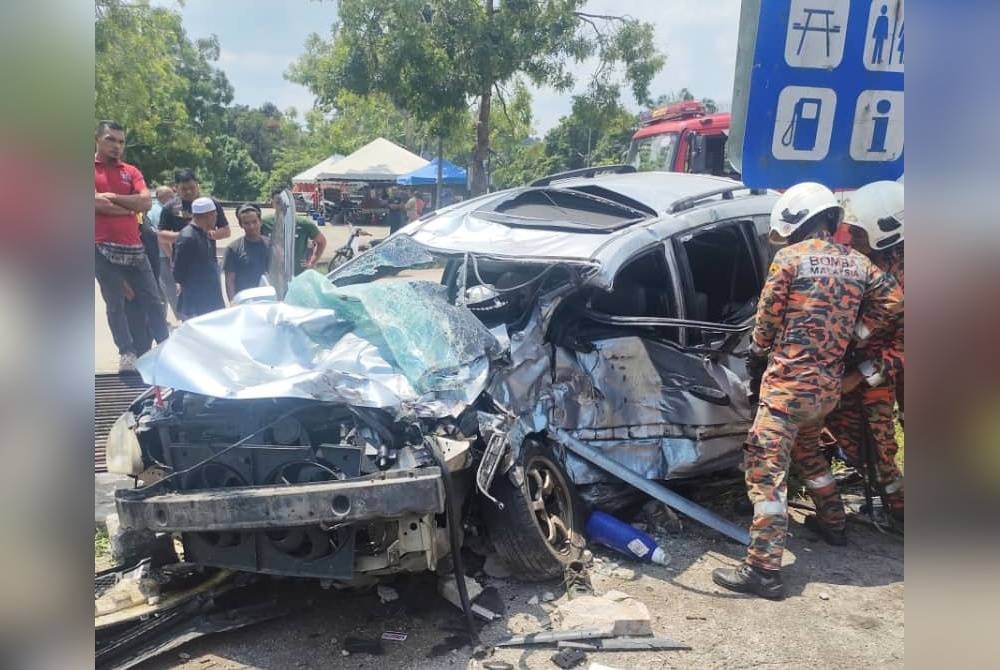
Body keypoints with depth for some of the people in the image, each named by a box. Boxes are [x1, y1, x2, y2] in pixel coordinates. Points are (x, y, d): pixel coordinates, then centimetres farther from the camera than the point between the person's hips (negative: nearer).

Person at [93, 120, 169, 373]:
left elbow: (146, 201, -1)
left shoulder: (131, 171, 13)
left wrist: (113, 197, -8)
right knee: (115, 304, 1)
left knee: (153, 300, 4)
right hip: (103, 248, -4)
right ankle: (127, 354, 5)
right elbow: (98, 203, -12)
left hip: (134, 246, 4)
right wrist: (130, 208, -3)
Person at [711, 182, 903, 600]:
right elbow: (892, 301, 9)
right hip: (829, 385, 8)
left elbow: (768, 317, -2)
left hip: (789, 381, -7)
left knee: (766, 469, -10)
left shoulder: (790, 257, -6)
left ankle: (763, 570, -13)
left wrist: (757, 353, 15)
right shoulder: (857, 263, 11)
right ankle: (833, 521, 45)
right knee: (805, 449, 31)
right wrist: (854, 334, 15)